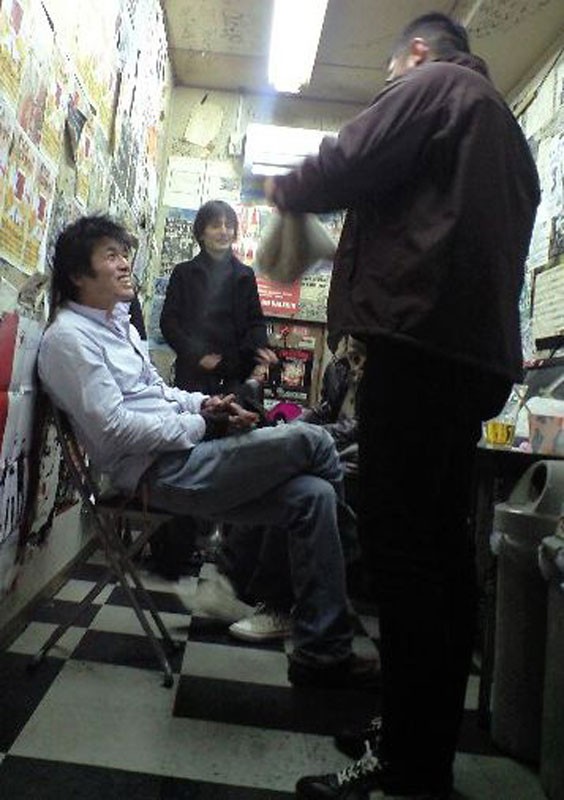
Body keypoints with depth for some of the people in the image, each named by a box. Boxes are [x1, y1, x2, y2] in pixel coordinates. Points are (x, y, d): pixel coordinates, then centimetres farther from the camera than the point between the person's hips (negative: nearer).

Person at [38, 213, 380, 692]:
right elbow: (112, 429, -17)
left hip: (185, 454, 9)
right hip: (160, 471, -9)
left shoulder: (119, 324, 22)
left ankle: (322, 653, 1)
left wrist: (203, 403, 6)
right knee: (311, 441, -17)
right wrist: (200, 426, -13)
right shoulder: (68, 337, -7)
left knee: (312, 495, -8)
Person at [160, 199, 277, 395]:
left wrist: (260, 347, -9)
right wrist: (196, 354, -11)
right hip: (192, 372, -1)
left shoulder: (245, 275, 11)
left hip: (235, 373, 1)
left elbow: (255, 322, 13)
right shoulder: (183, 273, 6)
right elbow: (168, 321, 2)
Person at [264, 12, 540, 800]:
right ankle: (430, 737, 22)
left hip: (421, 337, -9)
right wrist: (366, 240, 33)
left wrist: (282, 187, 14)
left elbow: (346, 165, -6)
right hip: (479, 350, 10)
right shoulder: (506, 127, 31)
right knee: (442, 545, 11)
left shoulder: (432, 83, 5)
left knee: (400, 550, -10)